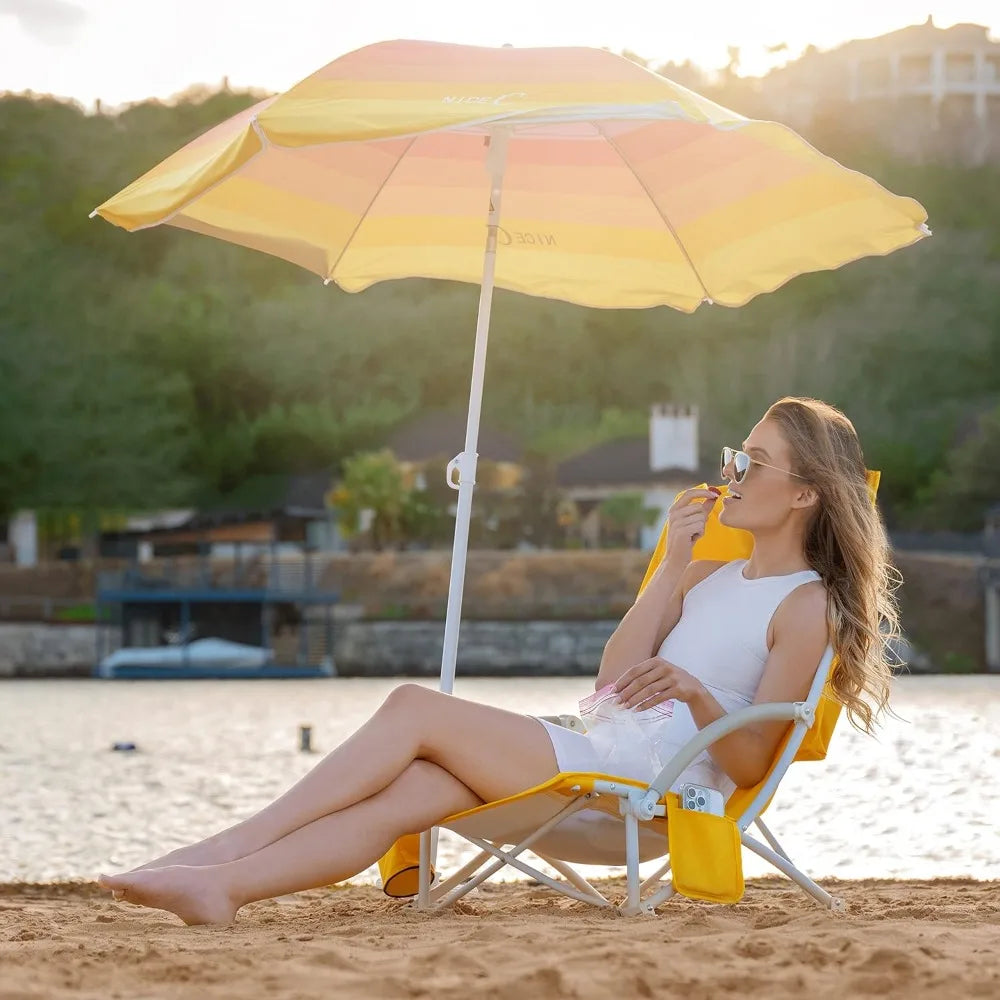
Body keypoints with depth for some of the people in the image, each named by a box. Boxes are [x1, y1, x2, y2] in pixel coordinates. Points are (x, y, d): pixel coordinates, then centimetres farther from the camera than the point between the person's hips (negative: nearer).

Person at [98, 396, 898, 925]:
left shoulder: (807, 607, -1)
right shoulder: (720, 575, 24)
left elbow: (750, 763, -7)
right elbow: (611, 683, 15)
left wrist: (696, 693, -25)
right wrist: (674, 570, 8)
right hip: (596, 758, 7)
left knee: (415, 709, -17)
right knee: (407, 790, -17)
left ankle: (235, 846, -15)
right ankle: (221, 884, -30)